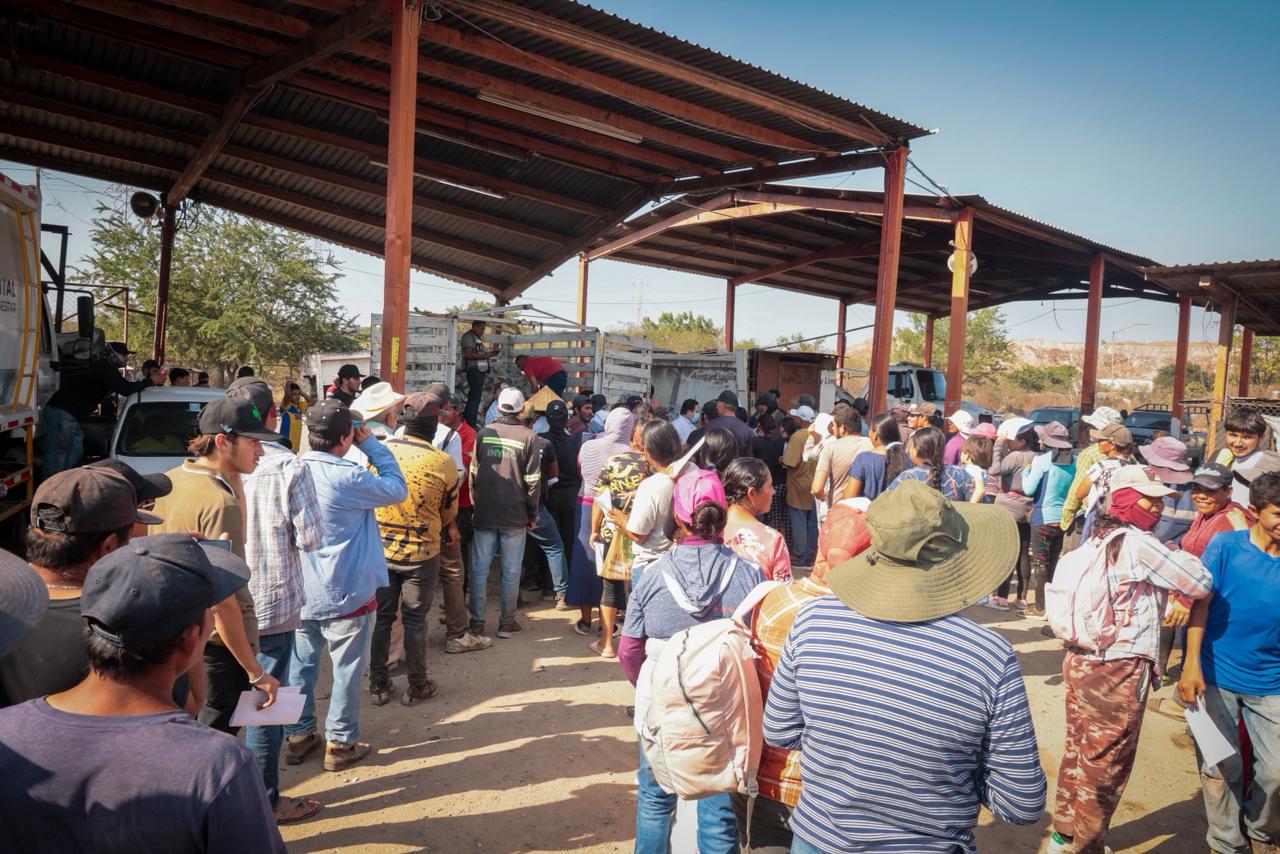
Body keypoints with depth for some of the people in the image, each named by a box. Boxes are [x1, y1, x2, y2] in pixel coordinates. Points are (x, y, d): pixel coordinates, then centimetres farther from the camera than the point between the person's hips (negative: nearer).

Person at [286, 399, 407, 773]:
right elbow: (397, 489, -11)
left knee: (300, 666, 18)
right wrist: (372, 445, -4)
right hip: (345, 595, -6)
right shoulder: (347, 477, -24)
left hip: (300, 593, 7)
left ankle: (298, 735, 31)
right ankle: (341, 744, 19)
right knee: (347, 671, 9)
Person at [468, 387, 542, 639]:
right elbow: (533, 480, -5)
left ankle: (477, 622, 15)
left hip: (484, 513, 2)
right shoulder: (527, 436, -7)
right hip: (515, 516, -2)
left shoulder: (483, 433, -1)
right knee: (511, 571, 8)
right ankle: (507, 623, 15)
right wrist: (532, 514, 5)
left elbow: (473, 473, 3)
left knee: (479, 569, 9)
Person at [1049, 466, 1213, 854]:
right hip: (1118, 672, -8)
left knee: (1078, 752, 19)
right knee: (1104, 767, 7)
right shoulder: (1137, 543, -17)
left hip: (1080, 660, 8)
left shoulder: (1097, 537, 8)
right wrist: (1178, 556, 3)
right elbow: (1201, 583, -13)